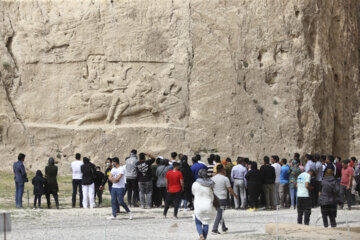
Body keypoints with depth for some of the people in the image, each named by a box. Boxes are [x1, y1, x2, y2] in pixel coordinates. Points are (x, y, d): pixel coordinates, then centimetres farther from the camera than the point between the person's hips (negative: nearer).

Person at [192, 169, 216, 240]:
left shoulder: (195, 184, -8)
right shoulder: (210, 185, -4)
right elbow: (212, 196, 8)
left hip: (198, 206, -1)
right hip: (208, 205, 1)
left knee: (198, 223, 12)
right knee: (206, 223, 13)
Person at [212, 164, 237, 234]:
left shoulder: (212, 178, 7)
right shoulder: (225, 179, -7)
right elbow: (230, 189, -6)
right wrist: (235, 195, 9)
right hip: (222, 198, -5)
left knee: (220, 213, 19)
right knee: (219, 214, -3)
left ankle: (224, 228, 29)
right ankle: (214, 229, -11)